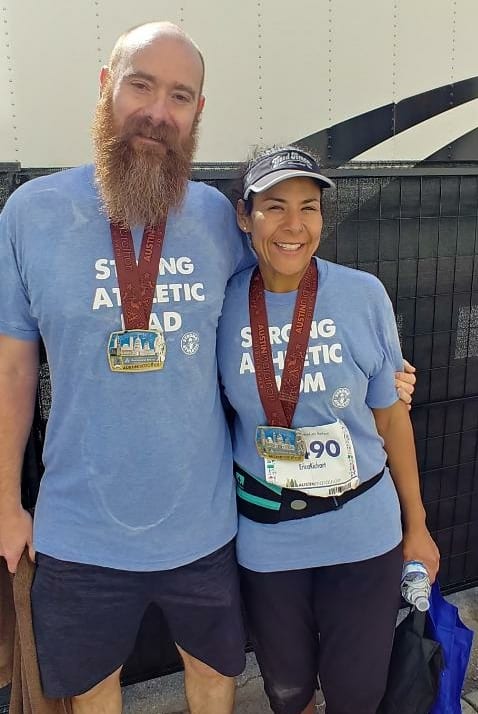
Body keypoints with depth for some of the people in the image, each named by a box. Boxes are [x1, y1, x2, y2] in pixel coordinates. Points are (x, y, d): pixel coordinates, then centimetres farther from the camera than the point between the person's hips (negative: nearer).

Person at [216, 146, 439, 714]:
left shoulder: (364, 295, -11)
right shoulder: (225, 305, -9)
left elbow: (390, 415, -2)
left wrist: (416, 526, 5)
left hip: (363, 532, 0)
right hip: (265, 537, 1)